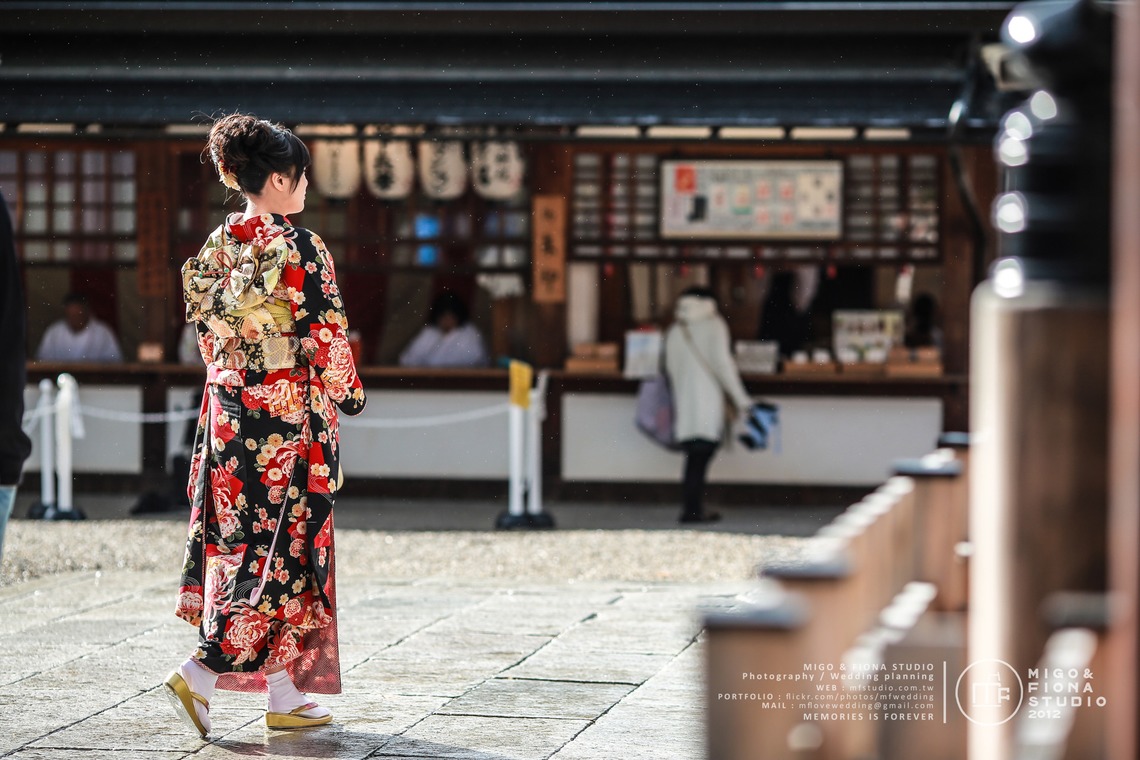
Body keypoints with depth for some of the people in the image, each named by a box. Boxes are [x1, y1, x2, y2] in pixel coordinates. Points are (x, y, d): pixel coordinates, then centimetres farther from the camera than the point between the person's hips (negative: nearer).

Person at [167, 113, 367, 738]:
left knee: (239, 542, 10)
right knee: (282, 549, -1)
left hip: (228, 414, 7)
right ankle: (200, 675, -11)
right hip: (290, 419, -7)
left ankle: (284, 695, 14)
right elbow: (327, 336, -12)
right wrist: (350, 393, 3)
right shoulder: (300, 248, -14)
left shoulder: (216, 247, 6)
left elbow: (207, 335, 13)